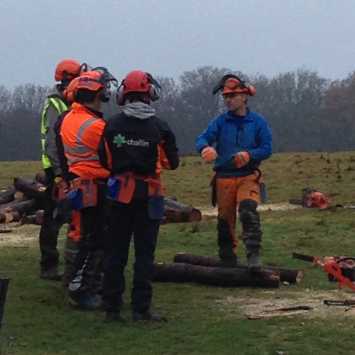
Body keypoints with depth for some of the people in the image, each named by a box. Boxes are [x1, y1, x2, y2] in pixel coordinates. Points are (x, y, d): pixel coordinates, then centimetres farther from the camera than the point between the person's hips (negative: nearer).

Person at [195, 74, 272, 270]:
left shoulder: (258, 122, 1)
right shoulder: (220, 121, 4)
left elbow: (266, 149, -1)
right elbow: (202, 138, -7)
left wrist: (249, 155, -19)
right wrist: (205, 148, -31)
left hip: (248, 176, -3)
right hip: (224, 178, 3)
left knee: (248, 211, -24)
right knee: (225, 219, 7)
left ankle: (254, 254, -26)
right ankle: (227, 259, 20)